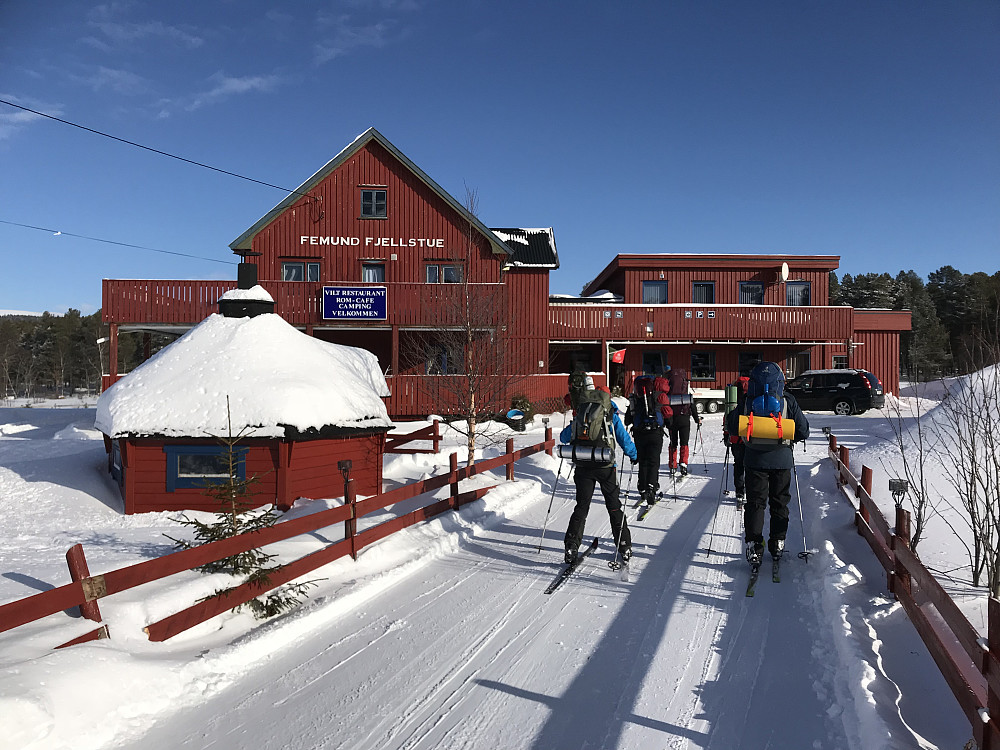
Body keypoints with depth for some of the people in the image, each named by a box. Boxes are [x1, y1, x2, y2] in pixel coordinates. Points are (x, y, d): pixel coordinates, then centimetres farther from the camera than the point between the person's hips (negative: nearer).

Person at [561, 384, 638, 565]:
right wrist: (634, 455, 18)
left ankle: (571, 546, 0)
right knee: (614, 506, 10)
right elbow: (624, 440, 0)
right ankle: (624, 547, 13)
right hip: (605, 467, -1)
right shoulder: (612, 416, 0)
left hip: (583, 467, 1)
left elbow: (564, 437, 9)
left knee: (581, 506, 8)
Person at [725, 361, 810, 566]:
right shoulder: (788, 402, -5)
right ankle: (777, 543, 20)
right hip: (781, 458, 1)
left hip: (755, 459, 0)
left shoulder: (747, 402, -6)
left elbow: (731, 427, 1)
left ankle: (753, 545, 0)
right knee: (779, 502, 15)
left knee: (755, 502, 5)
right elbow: (803, 431, 1)